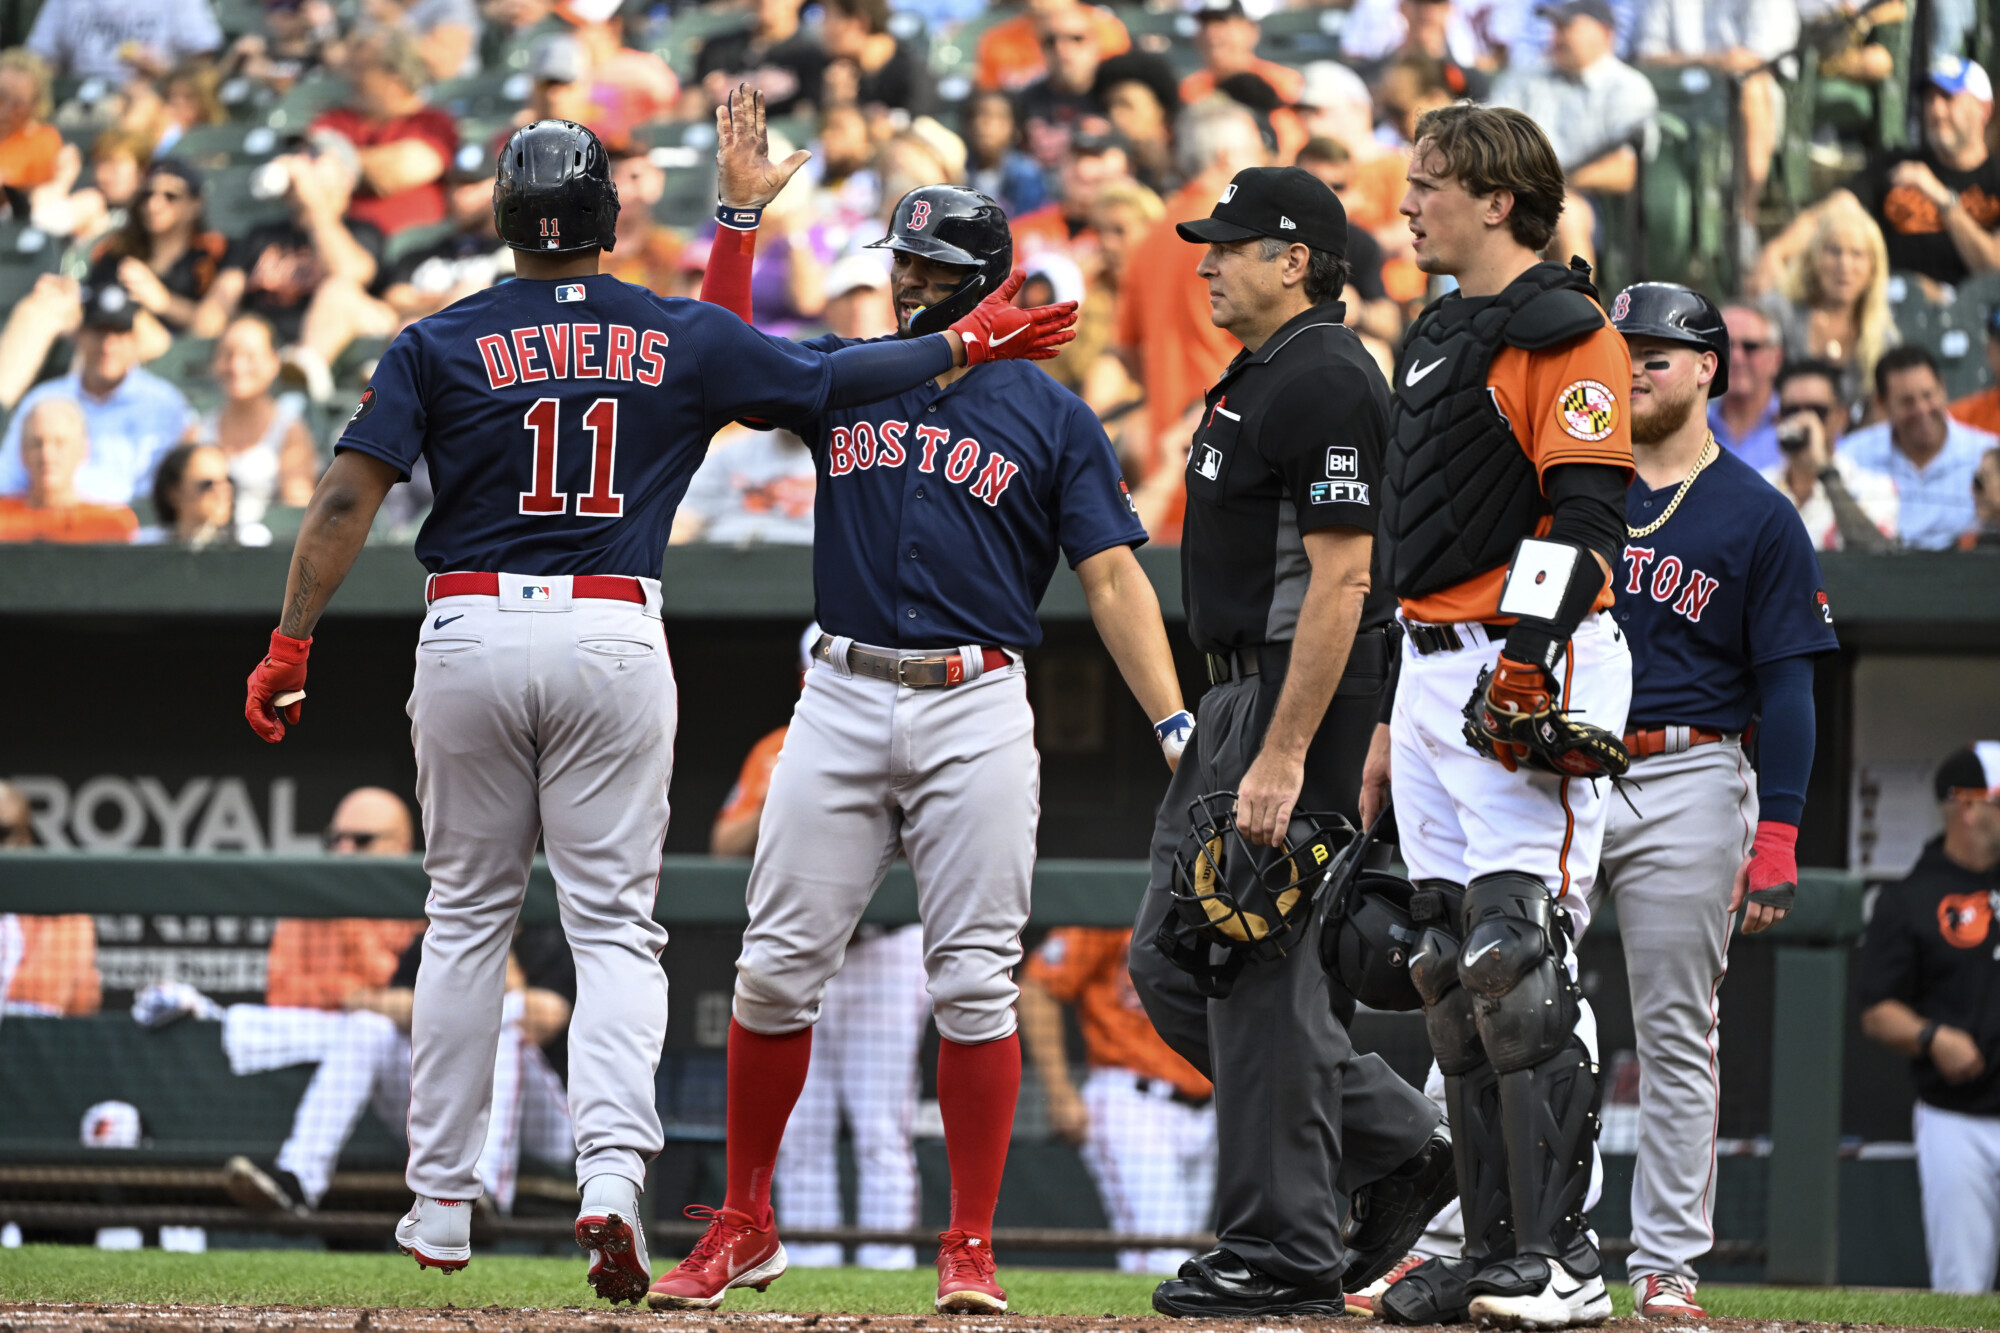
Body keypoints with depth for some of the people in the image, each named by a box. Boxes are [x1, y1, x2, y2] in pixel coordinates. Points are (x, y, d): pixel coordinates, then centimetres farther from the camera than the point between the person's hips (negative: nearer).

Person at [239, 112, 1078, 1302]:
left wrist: (290, 643, -6)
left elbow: (349, 498, -7)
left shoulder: (442, 344, 0)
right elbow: (838, 379, 10)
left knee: (467, 916, 12)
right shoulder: (682, 340, 2)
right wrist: (966, 344, 24)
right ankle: (613, 1171, -20)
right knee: (615, 921, 2)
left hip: (470, 634, 0)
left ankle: (441, 1206, 15)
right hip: (614, 640, 0)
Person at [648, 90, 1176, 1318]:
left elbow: (1115, 578, 0)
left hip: (976, 710, -2)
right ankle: (744, 1228, 11)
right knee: (778, 968, 0)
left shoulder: (1053, 419, 4)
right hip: (842, 701, 2)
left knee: (976, 981, -4)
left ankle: (972, 1251, 2)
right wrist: (742, 214, 2)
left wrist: (1176, 725, -12)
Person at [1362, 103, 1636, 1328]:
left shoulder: (1564, 333, -8)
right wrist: (1398, 714, 24)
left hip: (1538, 674, -10)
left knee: (1520, 963, -16)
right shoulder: (1440, 339, 21)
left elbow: (1587, 513, -18)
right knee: (1454, 973, 8)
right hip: (1438, 671, 10)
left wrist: (1525, 659, -26)